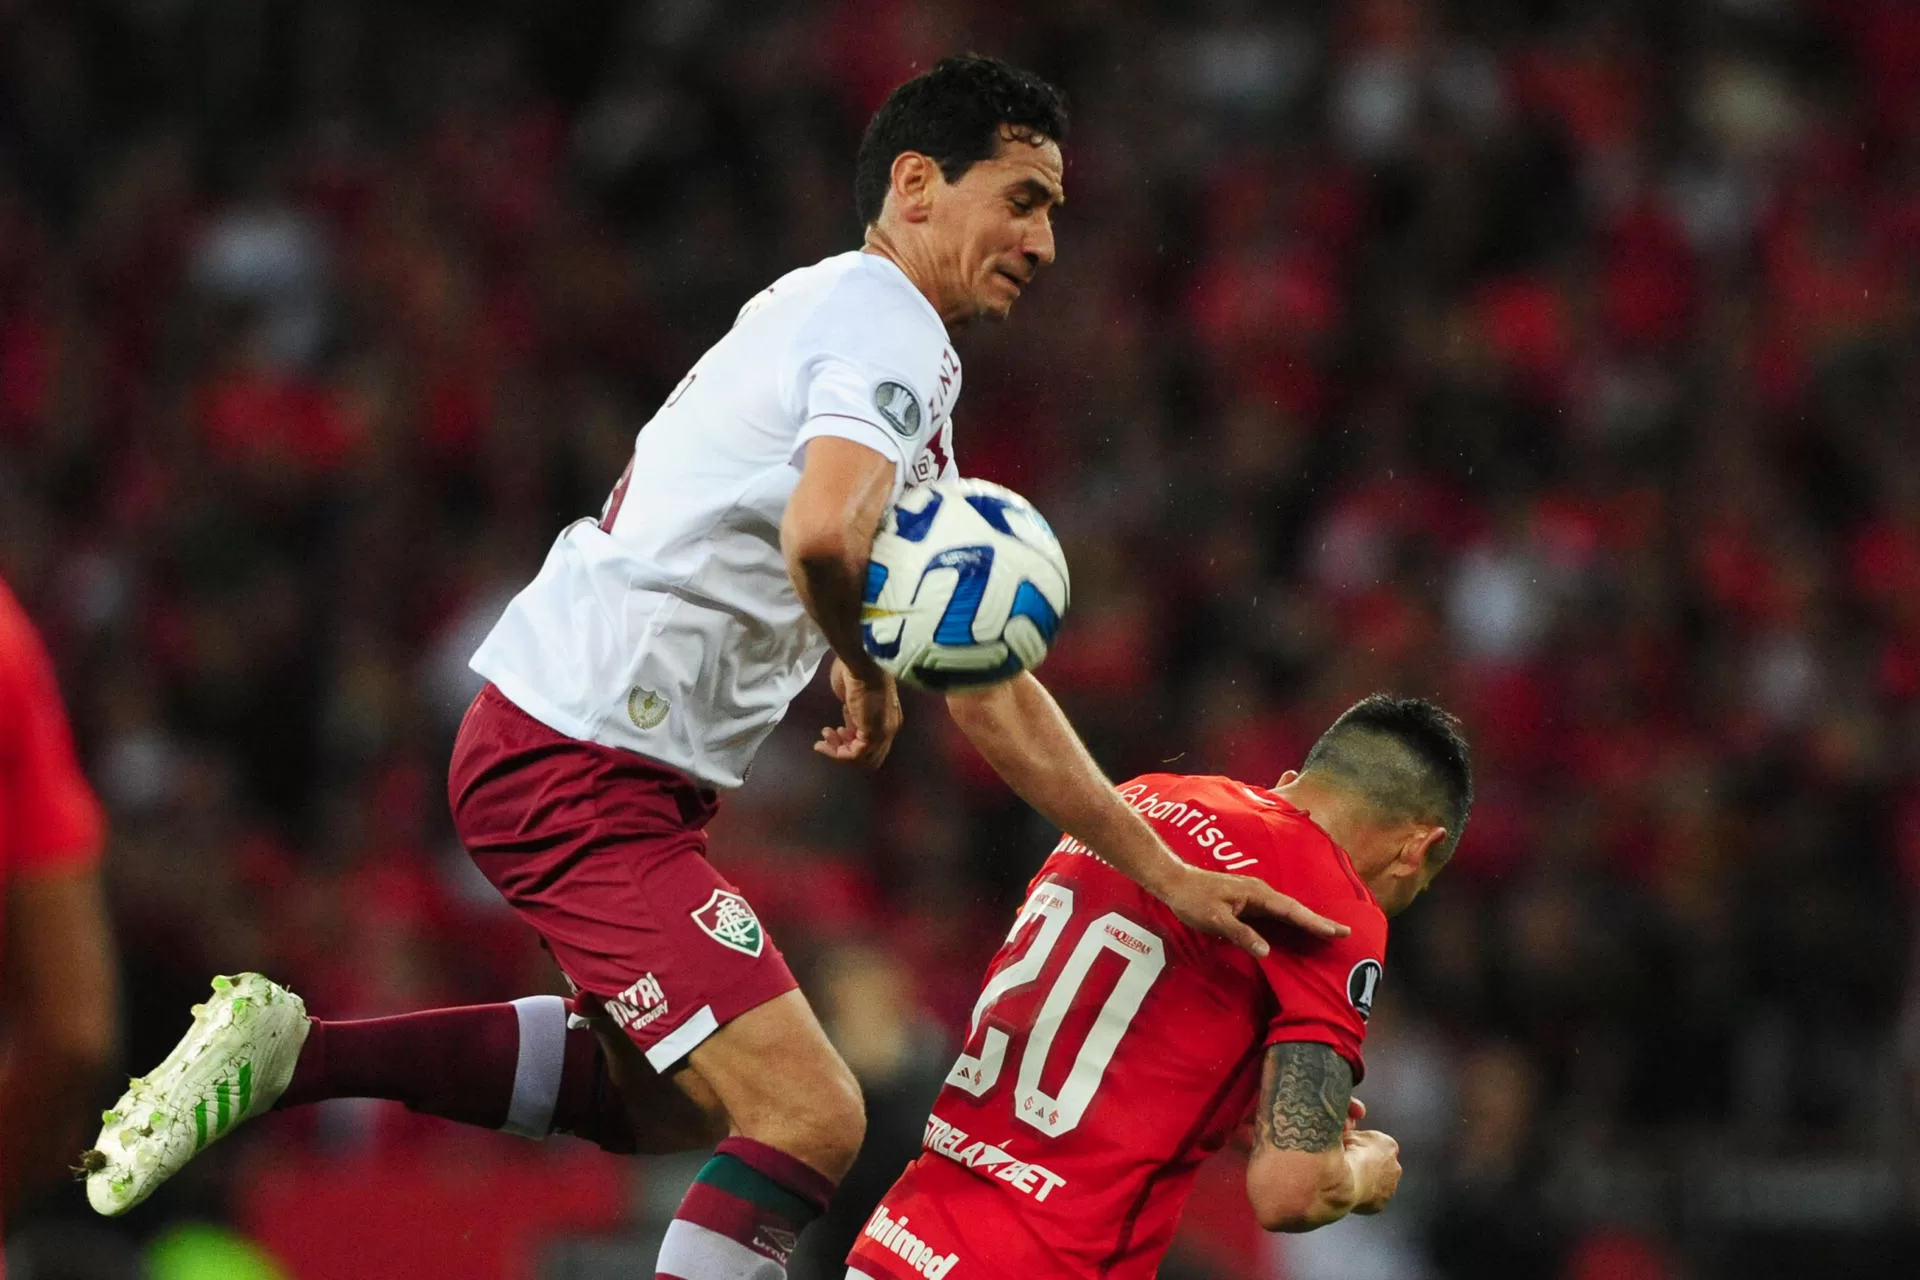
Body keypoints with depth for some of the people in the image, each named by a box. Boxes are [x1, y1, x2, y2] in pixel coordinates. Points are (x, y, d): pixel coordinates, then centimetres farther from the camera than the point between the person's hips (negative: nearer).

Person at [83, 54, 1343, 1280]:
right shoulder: (888, 329, -11)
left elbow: (980, 682, 21)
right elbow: (822, 535, -35)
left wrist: (1164, 873, 16)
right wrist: (866, 673, -12)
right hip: (580, 768, -10)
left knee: (680, 1106, 26)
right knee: (810, 1118, -15)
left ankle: (292, 1052, 19)